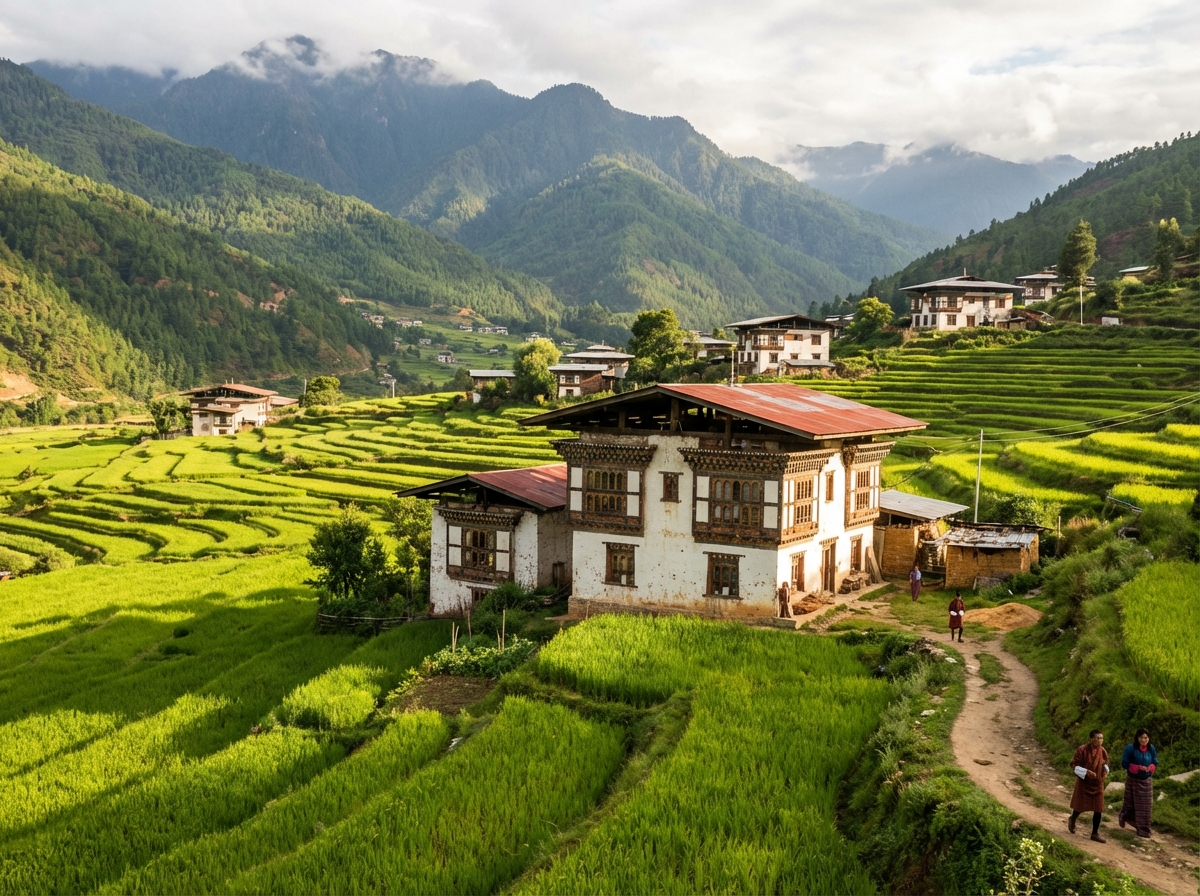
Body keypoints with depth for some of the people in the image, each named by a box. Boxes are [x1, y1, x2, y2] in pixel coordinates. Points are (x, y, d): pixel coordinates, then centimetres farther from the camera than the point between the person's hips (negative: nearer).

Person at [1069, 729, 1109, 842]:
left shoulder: (1103, 751, -4)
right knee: (1080, 806, 11)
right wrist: (1086, 772, -27)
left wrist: (1105, 771, -6)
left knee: (1098, 809, 3)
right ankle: (1072, 820, 42)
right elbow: (1073, 765, -15)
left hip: (1098, 783, 4)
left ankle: (1095, 833, 15)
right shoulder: (1082, 749, -19)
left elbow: (1105, 763, 15)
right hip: (1084, 782, -4)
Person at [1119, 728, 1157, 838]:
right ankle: (1123, 816, 37)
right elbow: (1125, 763, -15)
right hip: (1133, 780, -4)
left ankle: (1143, 828, 20)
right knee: (1131, 803, 7)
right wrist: (1138, 767, -25)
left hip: (1146, 781, 4)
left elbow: (1155, 762, 4)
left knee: (1145, 805, 6)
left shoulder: (1151, 748, -5)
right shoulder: (1131, 748, -17)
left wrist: (1149, 768, -17)